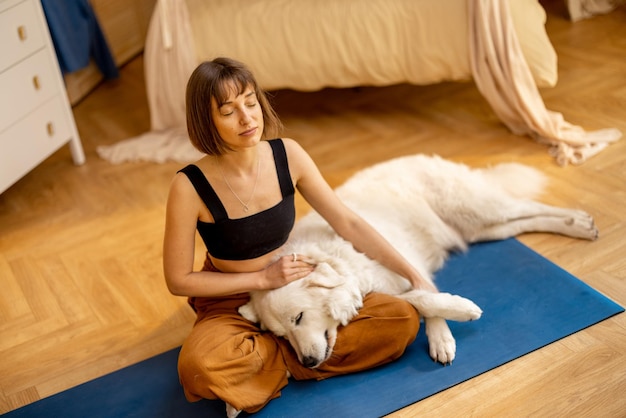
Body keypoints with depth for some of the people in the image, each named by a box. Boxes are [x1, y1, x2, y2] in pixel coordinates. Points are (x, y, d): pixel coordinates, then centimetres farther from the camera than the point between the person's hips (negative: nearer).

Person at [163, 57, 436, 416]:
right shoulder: (191, 186, -22)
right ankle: (296, 353, -10)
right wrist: (263, 279, -18)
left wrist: (414, 276, -6)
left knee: (404, 319, -14)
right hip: (232, 303, -3)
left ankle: (275, 358, -11)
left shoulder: (287, 155, -12)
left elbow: (349, 223, -4)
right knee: (199, 367, -37)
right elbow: (178, 280, -13)